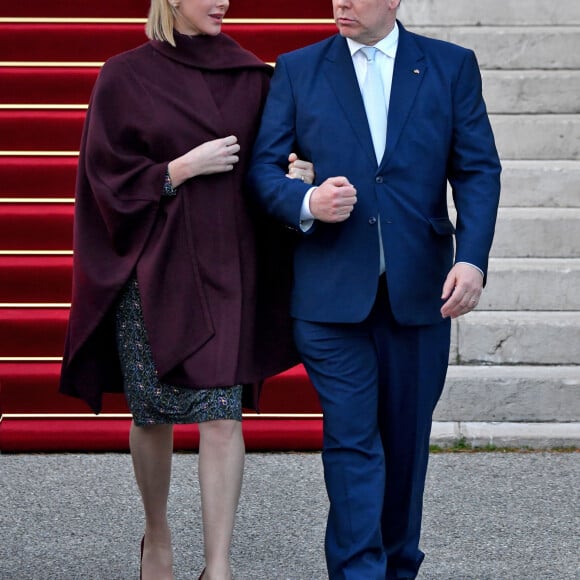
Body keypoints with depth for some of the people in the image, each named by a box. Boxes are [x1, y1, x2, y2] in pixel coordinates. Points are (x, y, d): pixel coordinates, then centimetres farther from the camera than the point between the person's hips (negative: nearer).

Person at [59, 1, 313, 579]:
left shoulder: (251, 77, 7)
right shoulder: (124, 78, -1)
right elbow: (109, 178, -4)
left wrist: (297, 174, -10)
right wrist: (185, 167, -15)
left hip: (226, 267, 1)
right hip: (153, 268, -1)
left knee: (221, 416, -8)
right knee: (153, 414, 8)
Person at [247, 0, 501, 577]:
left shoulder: (452, 67, 6)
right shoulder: (297, 70, 6)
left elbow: (478, 170, 2)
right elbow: (263, 167, 4)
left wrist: (472, 258, -12)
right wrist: (306, 204, -17)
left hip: (419, 289, 1)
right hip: (332, 289, -1)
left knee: (406, 439, 10)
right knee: (351, 439, -6)